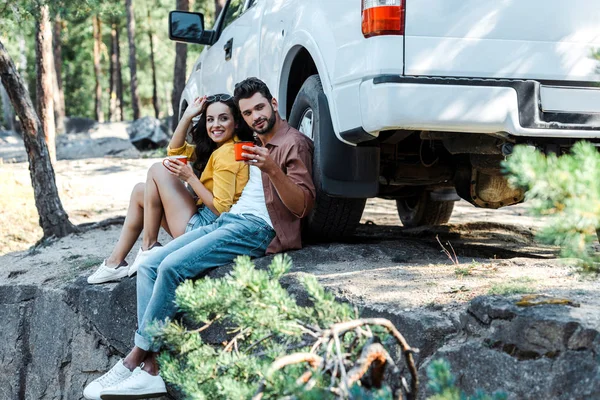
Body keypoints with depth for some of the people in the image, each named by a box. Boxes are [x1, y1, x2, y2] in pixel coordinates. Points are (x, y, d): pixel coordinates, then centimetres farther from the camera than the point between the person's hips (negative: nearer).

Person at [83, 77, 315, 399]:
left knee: (172, 267, -25)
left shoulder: (294, 143, -3)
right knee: (149, 267, -8)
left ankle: (137, 358, -15)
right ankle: (151, 369, -17)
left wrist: (273, 170, -29)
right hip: (227, 220, 9)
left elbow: (302, 206, -14)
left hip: (257, 228, -9)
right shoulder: (255, 145, 25)